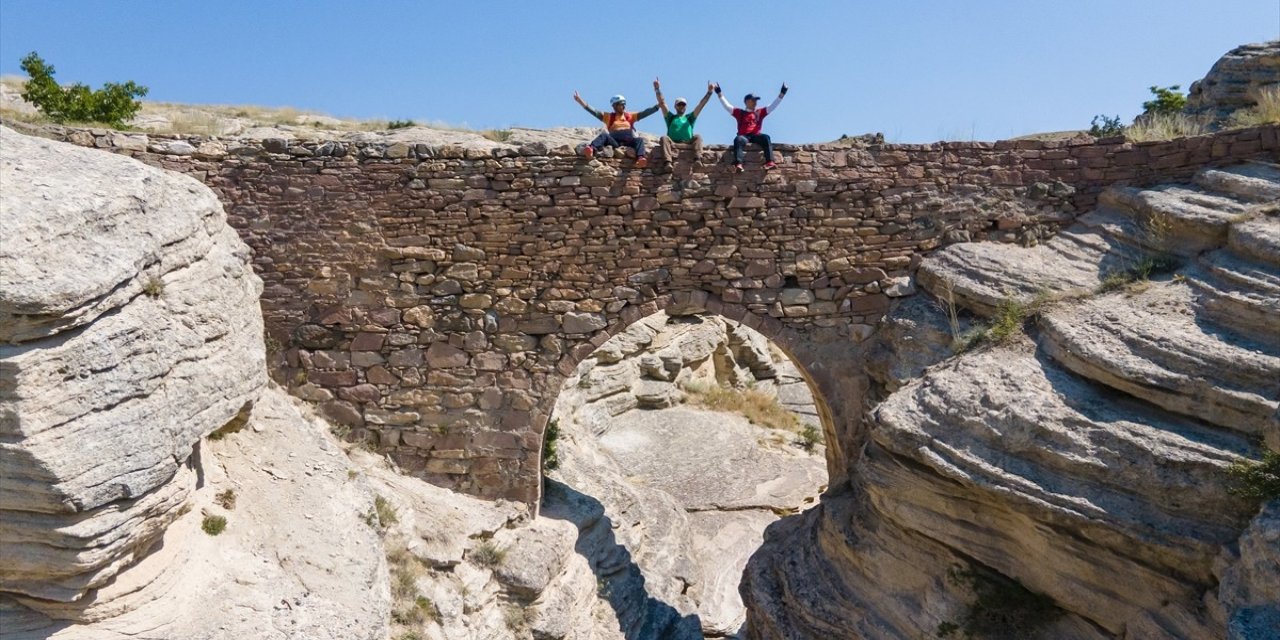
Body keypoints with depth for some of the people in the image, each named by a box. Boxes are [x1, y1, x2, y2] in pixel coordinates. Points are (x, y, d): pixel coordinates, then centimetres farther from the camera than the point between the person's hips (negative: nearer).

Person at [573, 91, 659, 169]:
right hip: (614, 142, -1)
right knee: (604, 135, -27)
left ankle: (640, 158, -55)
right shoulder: (609, 116, 19)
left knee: (639, 139, -28)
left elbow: (646, 112, 18)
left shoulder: (631, 116, 24)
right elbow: (594, 112, 10)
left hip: (629, 142, 1)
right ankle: (592, 149, -56)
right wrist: (581, 101, 0)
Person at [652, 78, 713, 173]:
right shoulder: (670, 117, 24)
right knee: (664, 138, -30)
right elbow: (662, 103, 14)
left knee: (697, 137, -24)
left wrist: (709, 92, 9)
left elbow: (701, 104, 18)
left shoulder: (689, 118, 26)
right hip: (672, 143, -1)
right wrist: (657, 89, 3)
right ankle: (667, 162, -53)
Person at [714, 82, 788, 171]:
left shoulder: (760, 112, 24)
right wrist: (719, 93, 5)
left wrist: (782, 93, 15)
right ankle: (738, 164, -52)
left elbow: (773, 106, 21)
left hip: (756, 135, 2)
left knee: (766, 137, -28)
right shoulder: (740, 113, 18)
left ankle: (769, 162, -41)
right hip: (743, 136, -2)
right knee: (739, 140, -36)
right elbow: (727, 106, 13)